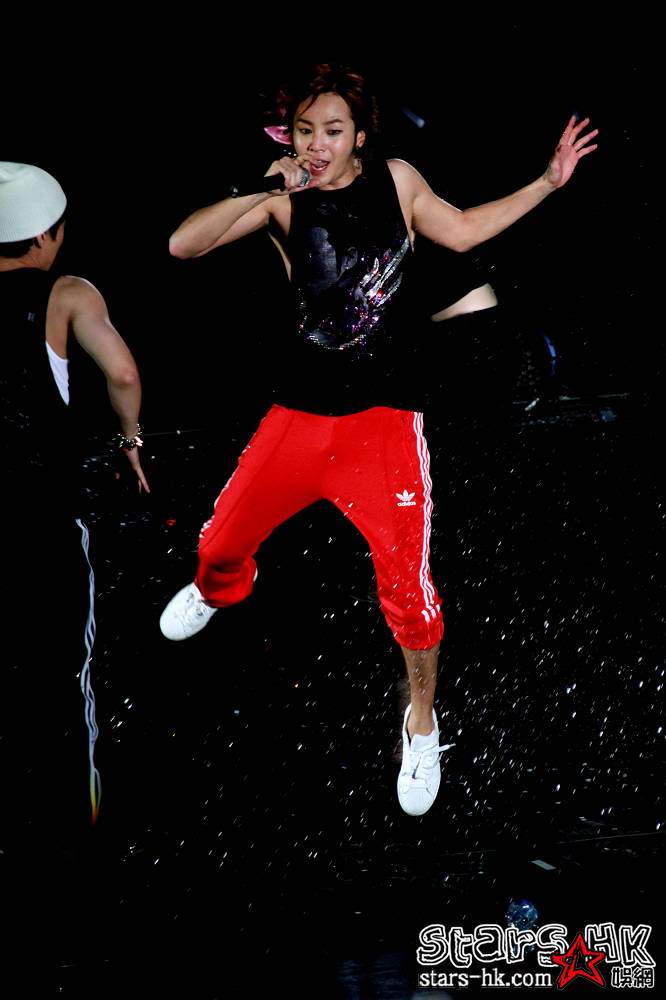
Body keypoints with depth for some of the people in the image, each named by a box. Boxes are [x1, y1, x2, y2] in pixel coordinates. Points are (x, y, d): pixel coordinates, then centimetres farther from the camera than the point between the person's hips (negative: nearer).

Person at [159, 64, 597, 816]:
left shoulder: (396, 181, -2)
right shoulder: (284, 201, -7)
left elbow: (460, 231, 16)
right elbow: (183, 245, -17)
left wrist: (547, 183, 12)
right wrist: (260, 193, -26)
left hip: (384, 417, -1)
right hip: (299, 415, 1)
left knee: (407, 584, -7)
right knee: (221, 540, 13)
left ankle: (422, 721, 17)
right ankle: (221, 588, 53)